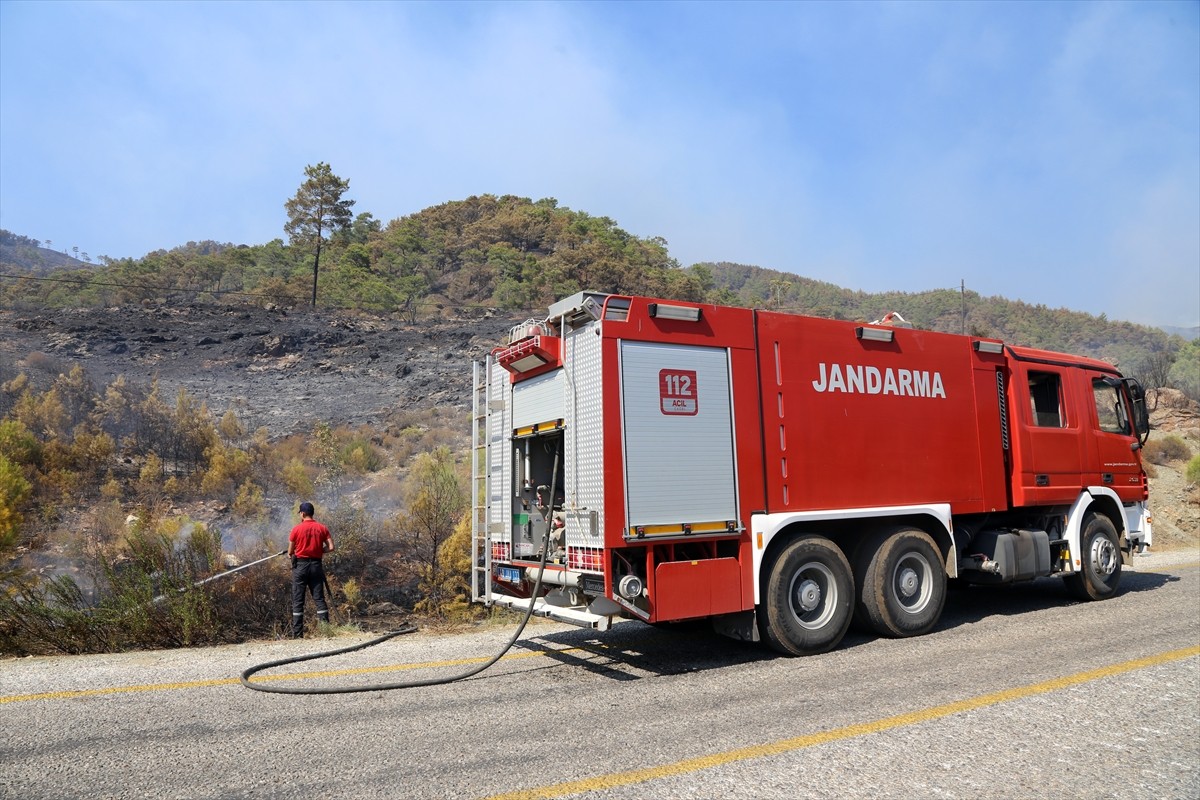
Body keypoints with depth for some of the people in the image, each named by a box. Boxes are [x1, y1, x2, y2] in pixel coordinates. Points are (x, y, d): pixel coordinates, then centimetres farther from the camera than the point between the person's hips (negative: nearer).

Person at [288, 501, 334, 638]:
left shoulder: (296, 529, -6)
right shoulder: (322, 528, 1)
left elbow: (290, 552, -1)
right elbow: (330, 548, -3)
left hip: (300, 565, -2)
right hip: (316, 565, 2)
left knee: (298, 601, 3)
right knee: (319, 598, 5)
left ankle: (297, 634, 2)